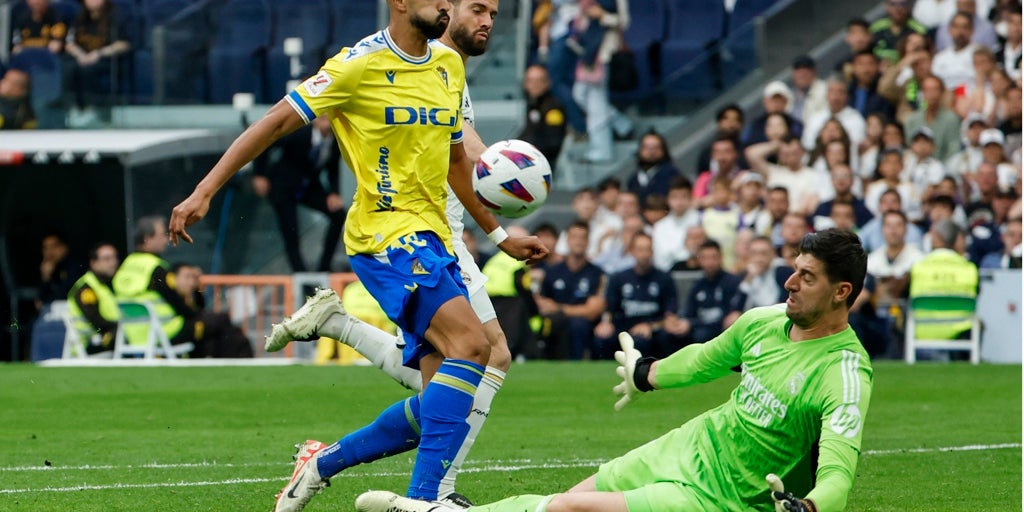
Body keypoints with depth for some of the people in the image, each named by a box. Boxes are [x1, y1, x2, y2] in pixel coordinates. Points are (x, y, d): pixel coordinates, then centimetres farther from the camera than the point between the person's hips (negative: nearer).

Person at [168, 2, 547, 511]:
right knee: (471, 343, -27)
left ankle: (323, 463, 20)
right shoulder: (360, 64, -8)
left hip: (432, 238, 8)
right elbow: (277, 122, -6)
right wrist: (203, 192, -10)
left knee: (441, 408, 1)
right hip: (385, 233, -8)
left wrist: (498, 234, 30)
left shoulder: (449, 64, 13)